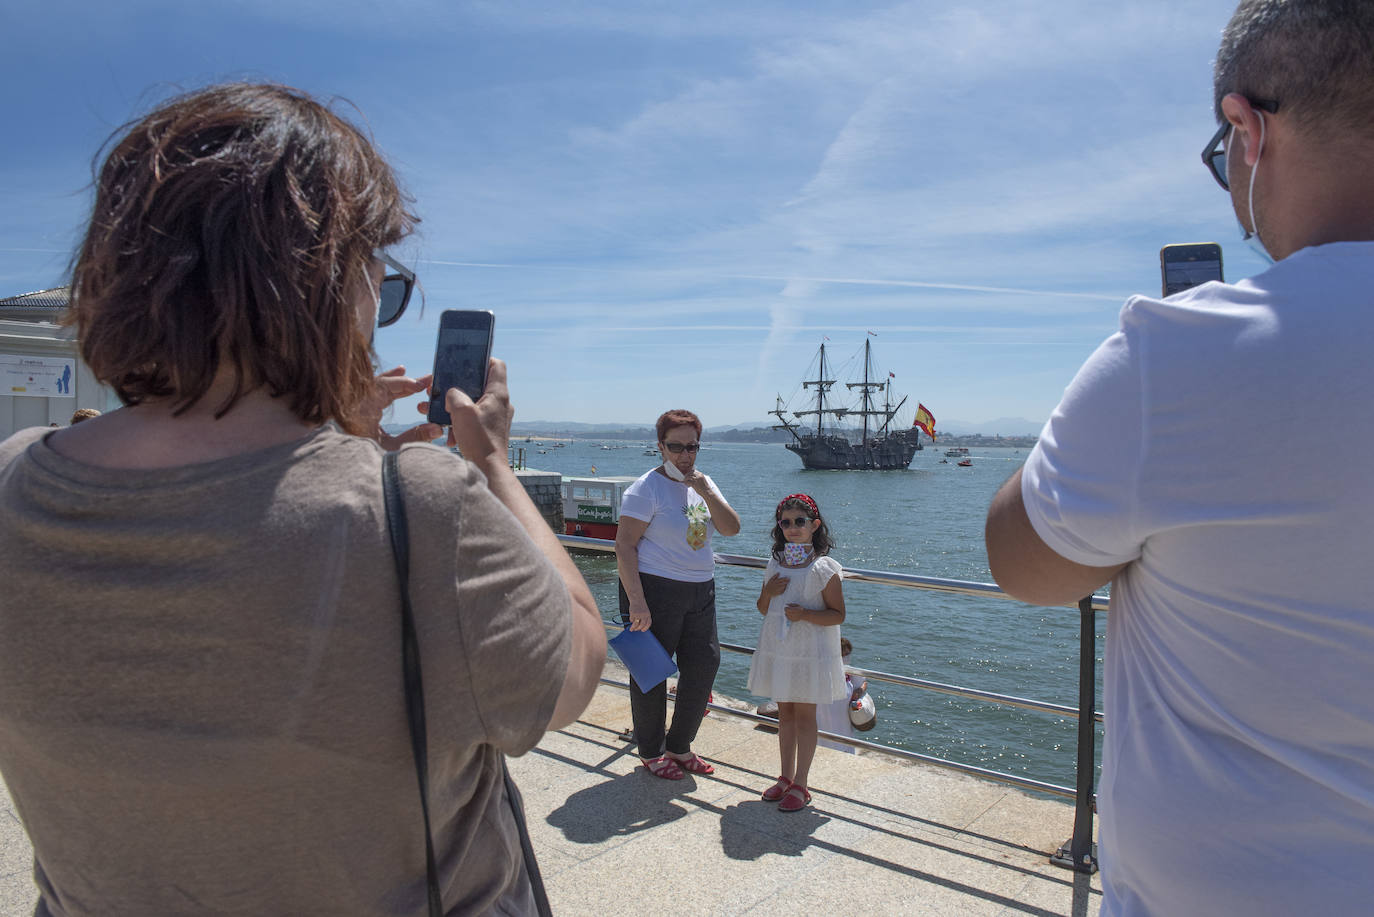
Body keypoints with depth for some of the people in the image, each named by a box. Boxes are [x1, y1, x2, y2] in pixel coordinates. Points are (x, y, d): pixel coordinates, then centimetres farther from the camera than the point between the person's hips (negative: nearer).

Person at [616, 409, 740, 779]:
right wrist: (636, 600, -24)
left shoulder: (703, 483, 10)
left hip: (700, 591, 7)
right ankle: (651, 752, 23)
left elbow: (732, 528, 3)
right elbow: (624, 545, -16)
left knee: (704, 665, 10)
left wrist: (707, 494, -13)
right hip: (655, 589, -7)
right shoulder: (647, 488, -11)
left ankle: (679, 746, 28)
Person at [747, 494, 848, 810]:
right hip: (778, 649, 5)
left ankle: (800, 785, 14)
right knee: (784, 712, 15)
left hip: (810, 651, -5)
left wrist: (805, 614, -25)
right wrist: (768, 592, -8)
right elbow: (762, 609, 13)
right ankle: (786, 776, 28)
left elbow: (838, 615, -11)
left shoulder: (824, 568, -11)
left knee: (804, 715, 3)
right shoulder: (775, 564, 6)